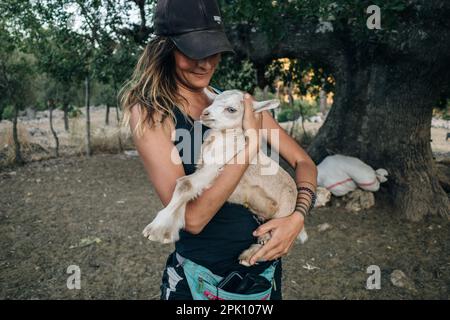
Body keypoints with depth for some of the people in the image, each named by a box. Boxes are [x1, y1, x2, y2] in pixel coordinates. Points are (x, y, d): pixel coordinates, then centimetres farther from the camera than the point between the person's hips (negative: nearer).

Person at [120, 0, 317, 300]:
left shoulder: (241, 104, -4)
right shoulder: (150, 113, -16)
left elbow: (303, 162, 3)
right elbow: (192, 218, -25)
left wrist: (298, 216, -14)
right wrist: (251, 145, -26)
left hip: (265, 262, 5)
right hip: (200, 274, -4)